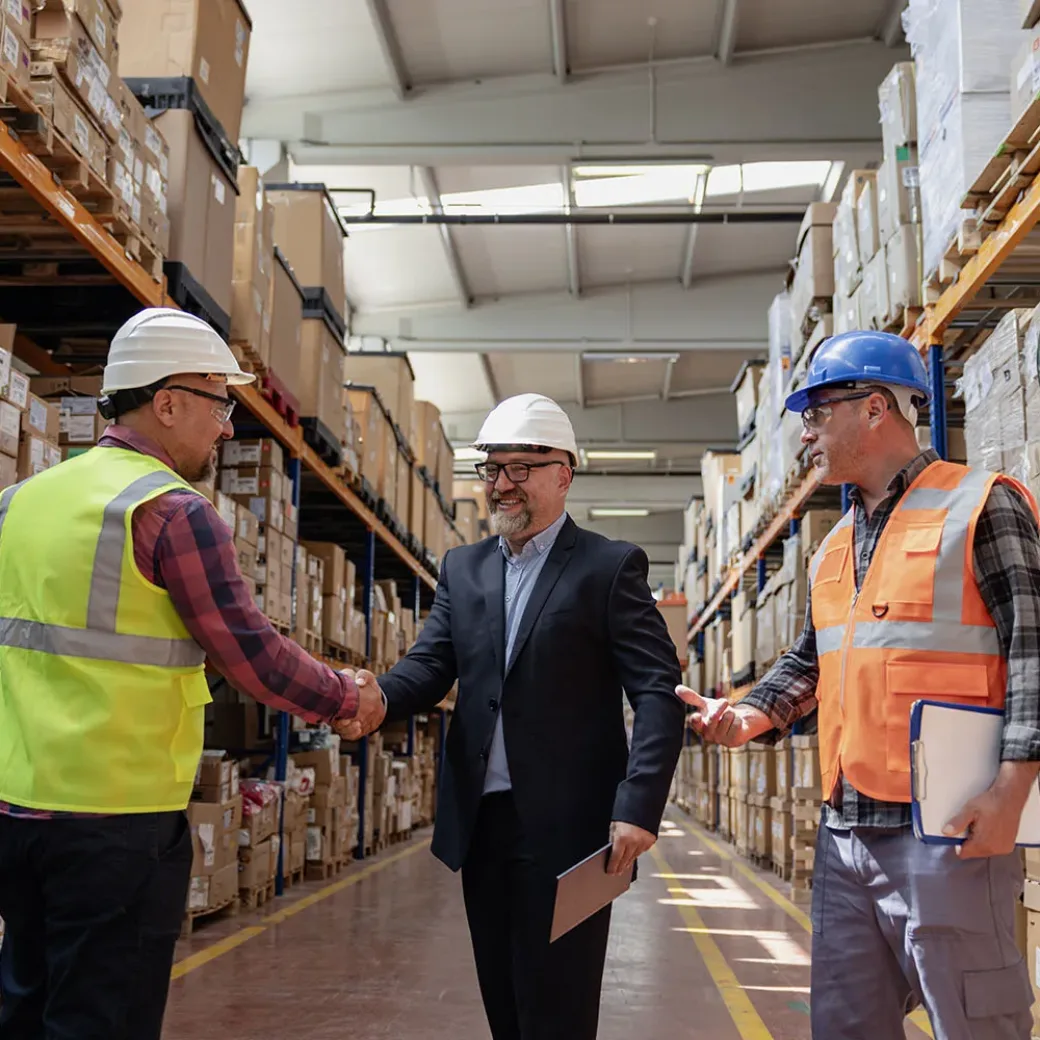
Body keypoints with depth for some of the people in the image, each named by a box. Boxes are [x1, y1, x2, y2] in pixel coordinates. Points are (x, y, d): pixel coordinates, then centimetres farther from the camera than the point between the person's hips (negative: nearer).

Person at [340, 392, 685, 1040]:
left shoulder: (611, 567, -3)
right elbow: (431, 664, 2)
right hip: (481, 823, 5)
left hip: (566, 828, -5)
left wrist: (639, 808, -21)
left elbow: (660, 693, -10)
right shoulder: (462, 568, 12)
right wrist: (379, 698, -21)